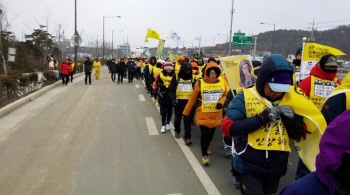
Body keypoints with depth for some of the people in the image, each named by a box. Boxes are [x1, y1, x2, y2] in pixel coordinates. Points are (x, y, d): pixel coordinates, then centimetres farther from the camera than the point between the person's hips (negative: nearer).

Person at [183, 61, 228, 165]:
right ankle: (204, 155, 12)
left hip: (216, 115, 4)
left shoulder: (222, 83, -4)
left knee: (211, 133, 20)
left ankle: (206, 146, 47)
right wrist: (186, 112, 0)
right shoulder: (199, 83, -12)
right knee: (204, 134, -2)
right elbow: (192, 99, -5)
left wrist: (220, 102, -14)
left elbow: (225, 95, 8)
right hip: (203, 114, -4)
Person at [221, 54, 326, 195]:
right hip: (249, 168, -5)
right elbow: (227, 127, -19)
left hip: (276, 168, 5)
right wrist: (261, 119, -25)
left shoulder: (290, 100, 3)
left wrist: (292, 120, -13)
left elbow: (300, 135, 8)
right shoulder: (245, 97, -11)